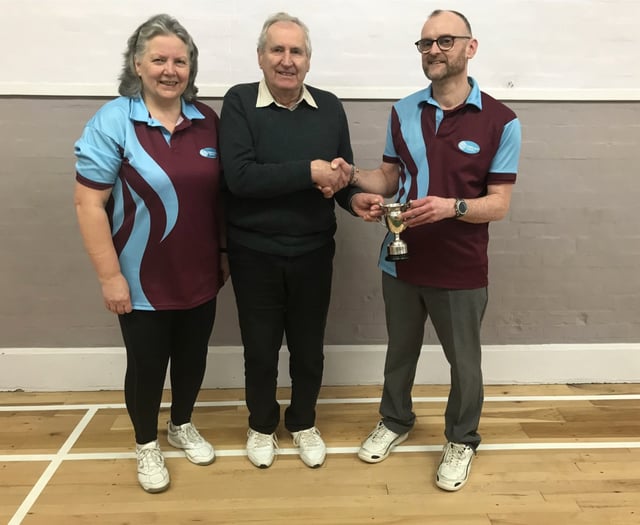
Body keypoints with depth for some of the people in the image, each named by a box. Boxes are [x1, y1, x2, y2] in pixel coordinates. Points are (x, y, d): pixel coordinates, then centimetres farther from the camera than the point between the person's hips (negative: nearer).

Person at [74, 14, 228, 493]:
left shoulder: (207, 121, 1)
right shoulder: (113, 121, -12)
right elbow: (89, 203, -13)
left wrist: (225, 252, 10)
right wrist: (109, 275, -15)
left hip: (199, 276, 4)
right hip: (143, 282, -4)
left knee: (192, 357, 18)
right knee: (147, 365, 12)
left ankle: (183, 427, 44)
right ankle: (147, 445, 37)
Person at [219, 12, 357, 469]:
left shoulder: (330, 107, 2)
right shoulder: (239, 102, -8)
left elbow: (345, 174, 7)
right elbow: (239, 177, -21)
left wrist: (356, 198, -17)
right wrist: (310, 171, -25)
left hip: (314, 252, 3)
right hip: (255, 254, -2)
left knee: (308, 346, 16)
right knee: (260, 348, 14)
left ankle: (304, 423, 40)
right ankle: (262, 425, 38)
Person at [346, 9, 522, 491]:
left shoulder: (501, 122, -11)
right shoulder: (403, 112, 1)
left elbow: (499, 203, -12)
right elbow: (390, 176, 8)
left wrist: (452, 207, -30)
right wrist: (364, 190, -14)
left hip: (461, 270, -3)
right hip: (401, 261, 4)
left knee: (464, 362, 14)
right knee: (400, 350, 22)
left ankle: (461, 441, 38)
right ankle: (395, 422, 46)